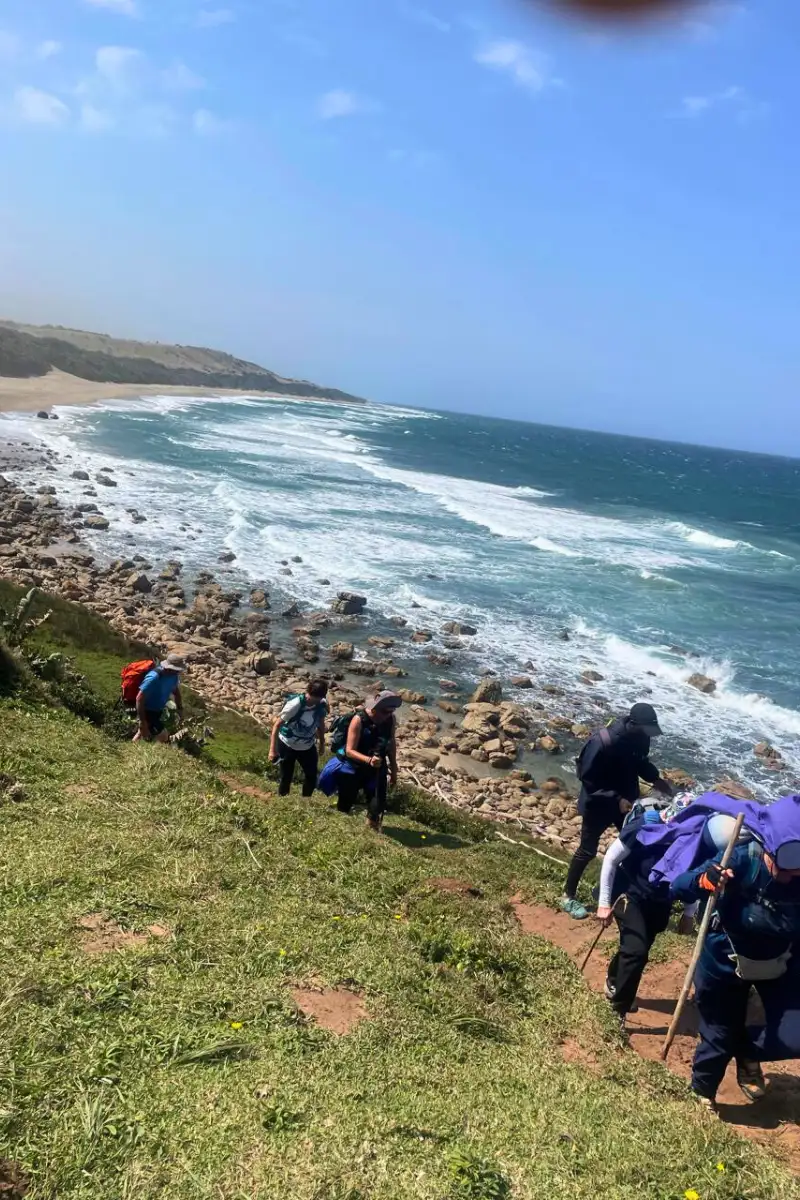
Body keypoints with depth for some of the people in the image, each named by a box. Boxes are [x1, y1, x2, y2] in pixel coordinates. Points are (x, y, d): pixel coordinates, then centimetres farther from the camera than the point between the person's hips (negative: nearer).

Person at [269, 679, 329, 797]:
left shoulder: (322, 704, -16)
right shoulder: (294, 704, -30)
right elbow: (277, 724, -23)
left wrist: (322, 743, 13)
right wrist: (272, 749, -24)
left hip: (308, 746, 5)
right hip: (287, 745, -5)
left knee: (312, 775, 14)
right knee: (286, 777, 4)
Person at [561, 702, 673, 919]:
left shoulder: (640, 738, -10)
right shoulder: (602, 742, -32)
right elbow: (588, 779, -26)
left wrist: (655, 779, -5)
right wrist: (616, 799, -30)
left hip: (626, 801, 7)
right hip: (598, 804, -7)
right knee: (587, 850, 5)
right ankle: (568, 896, 22)